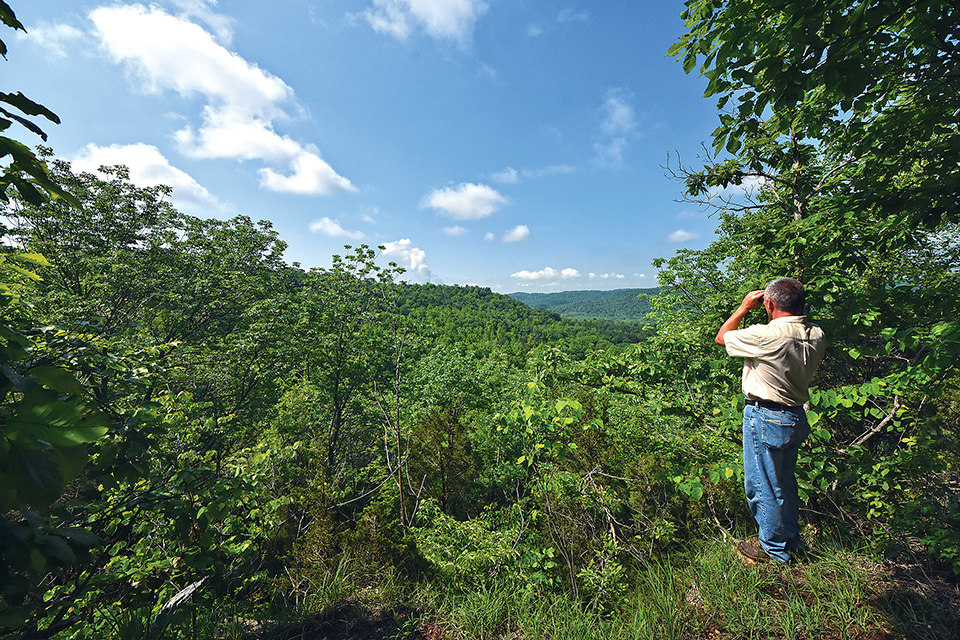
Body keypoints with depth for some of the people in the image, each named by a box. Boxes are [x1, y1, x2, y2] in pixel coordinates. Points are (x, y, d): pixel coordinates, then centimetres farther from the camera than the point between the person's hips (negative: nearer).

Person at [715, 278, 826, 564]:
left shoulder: (766, 336, -25)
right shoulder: (817, 336, -3)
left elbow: (722, 336, -11)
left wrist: (744, 306, -3)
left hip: (766, 418, -8)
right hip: (797, 416, 8)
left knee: (763, 486, 10)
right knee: (785, 481, 25)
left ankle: (773, 548, 28)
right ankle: (790, 538, 43)